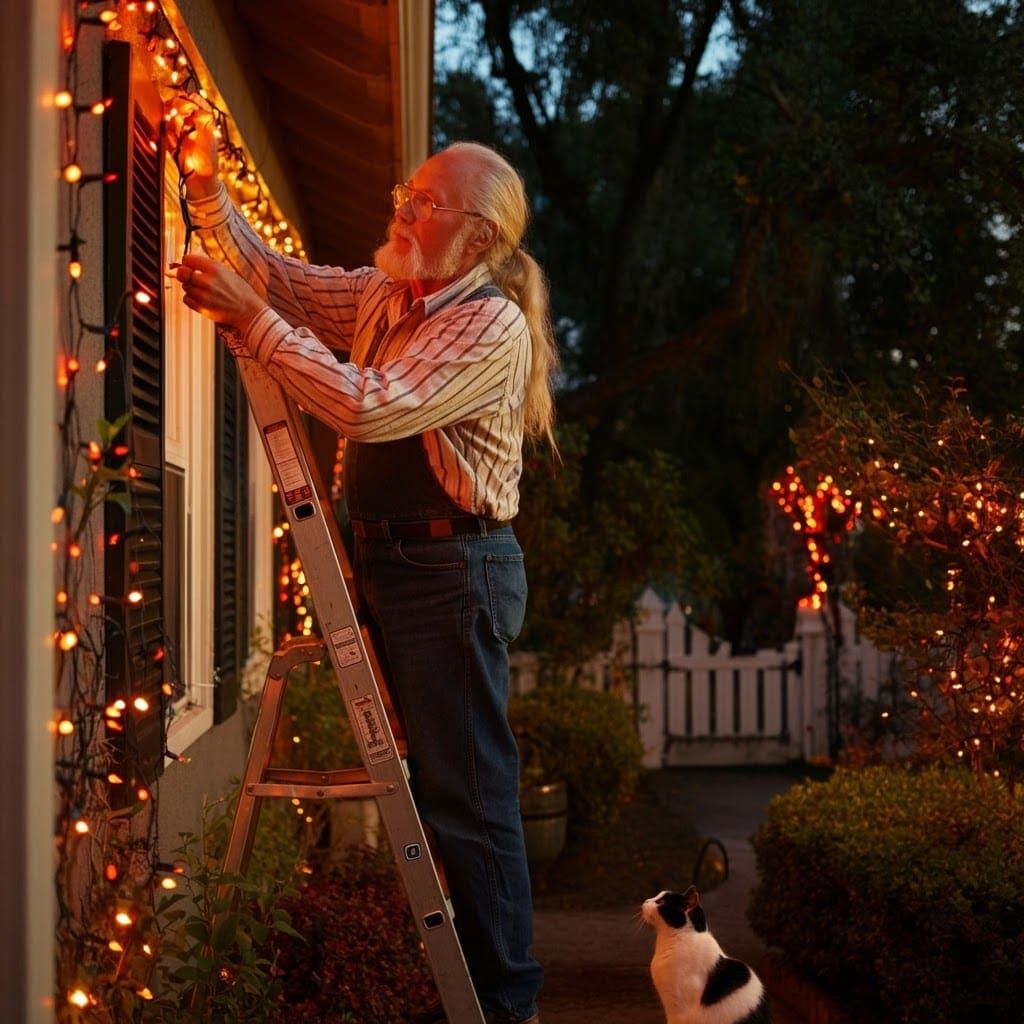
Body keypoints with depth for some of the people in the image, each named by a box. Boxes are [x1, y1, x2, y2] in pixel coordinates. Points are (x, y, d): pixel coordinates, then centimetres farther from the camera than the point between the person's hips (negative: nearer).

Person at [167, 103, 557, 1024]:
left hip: (453, 564, -9)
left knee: (467, 792, -6)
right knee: (417, 777, 16)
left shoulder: (493, 324, -14)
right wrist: (207, 188, 1)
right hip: (392, 559, 9)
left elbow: (374, 407, -25)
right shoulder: (384, 298, 12)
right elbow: (276, 274, 15)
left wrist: (251, 319, -24)